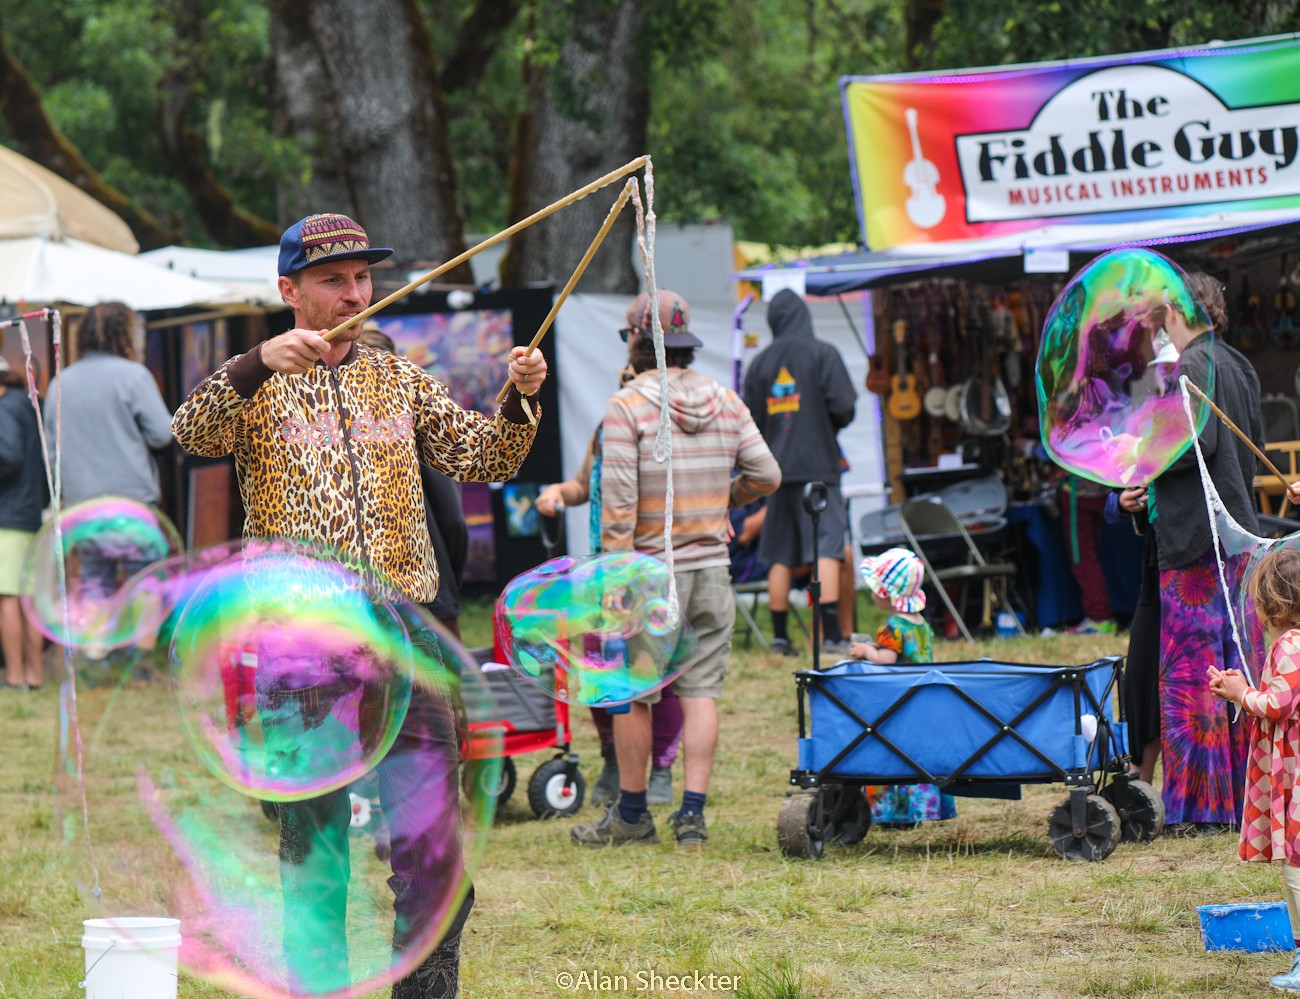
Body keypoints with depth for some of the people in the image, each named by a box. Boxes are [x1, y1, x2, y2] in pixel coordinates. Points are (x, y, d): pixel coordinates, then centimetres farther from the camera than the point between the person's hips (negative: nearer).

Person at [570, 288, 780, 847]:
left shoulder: (626, 406, -9)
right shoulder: (725, 402, 6)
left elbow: (619, 501, -14)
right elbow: (766, 475, 6)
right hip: (712, 568, 5)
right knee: (701, 690, 5)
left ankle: (631, 813, 13)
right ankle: (693, 811, 0)